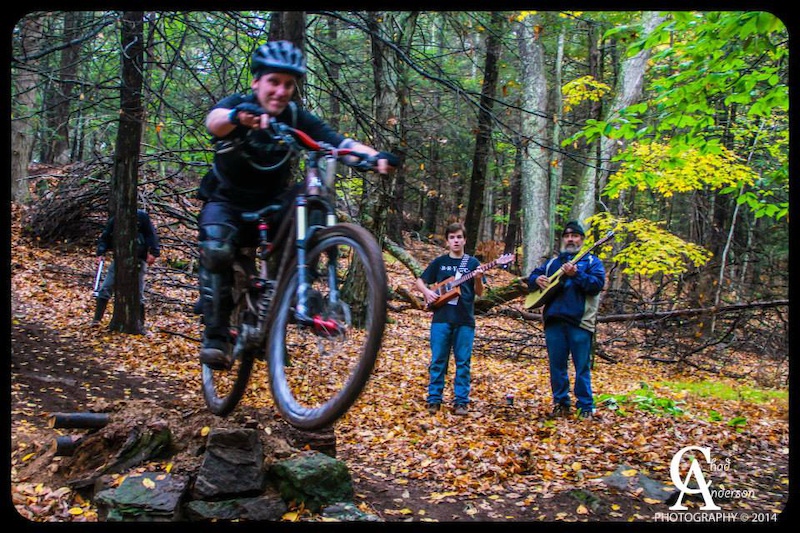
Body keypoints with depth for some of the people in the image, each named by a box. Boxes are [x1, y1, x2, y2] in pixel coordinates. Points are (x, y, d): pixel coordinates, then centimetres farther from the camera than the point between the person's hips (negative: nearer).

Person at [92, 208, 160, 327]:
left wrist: (153, 252, -12)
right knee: (105, 288, -1)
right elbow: (105, 237, 12)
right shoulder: (113, 220, 6)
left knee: (137, 292, 1)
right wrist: (100, 253, -2)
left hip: (138, 260, -3)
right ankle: (97, 319, 7)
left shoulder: (141, 216, -4)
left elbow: (151, 234, -3)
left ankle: (140, 322, 13)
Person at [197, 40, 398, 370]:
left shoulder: (296, 118, -9)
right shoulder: (237, 104, -16)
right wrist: (238, 116, -65)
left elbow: (339, 142, -23)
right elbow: (214, 120, -40)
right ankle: (215, 337, -17)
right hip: (226, 202, -3)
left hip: (271, 205, 3)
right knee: (216, 250, -30)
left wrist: (375, 155, -44)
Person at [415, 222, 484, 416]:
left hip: (465, 320, 0)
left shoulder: (472, 263, 6)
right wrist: (427, 291, -7)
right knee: (438, 360, 3)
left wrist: (478, 279, -18)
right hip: (441, 318, 1)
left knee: (463, 362, 3)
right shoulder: (439, 262, 8)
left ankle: (461, 401, 10)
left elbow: (479, 293, 2)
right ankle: (434, 399, 12)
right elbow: (420, 282, 13)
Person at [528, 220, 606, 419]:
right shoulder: (552, 263, 21)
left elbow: (597, 284, -10)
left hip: (580, 321, -4)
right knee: (556, 365, 8)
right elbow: (531, 277, 23)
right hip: (554, 320, 4)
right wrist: (537, 279, 0)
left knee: (582, 367, -2)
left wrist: (576, 274, -23)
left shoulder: (592, 261, 6)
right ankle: (561, 403, 19)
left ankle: (586, 407, 6)